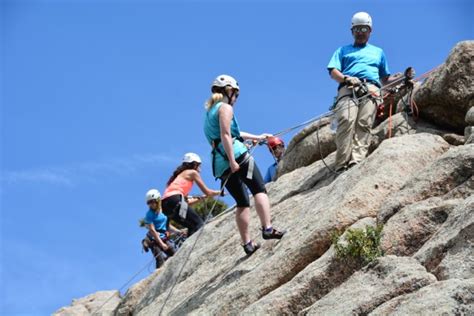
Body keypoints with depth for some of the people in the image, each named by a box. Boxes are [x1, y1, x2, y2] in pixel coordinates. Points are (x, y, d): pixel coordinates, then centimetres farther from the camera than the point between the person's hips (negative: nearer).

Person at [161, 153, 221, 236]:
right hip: (175, 200, -8)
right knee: (199, 224, -9)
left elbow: (185, 201, 33)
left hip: (165, 205, 8)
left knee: (193, 226, 18)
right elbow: (207, 192, 14)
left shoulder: (181, 175, 34)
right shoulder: (192, 172, 13)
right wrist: (219, 192, 31)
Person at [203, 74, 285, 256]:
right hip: (237, 155, -8)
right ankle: (267, 228, -22)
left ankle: (247, 243, 4)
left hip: (221, 164, 8)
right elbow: (226, 135, -15)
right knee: (259, 190, -6)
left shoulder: (209, 112, 27)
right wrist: (232, 160, -22)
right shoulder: (225, 107, 0)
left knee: (242, 202, 9)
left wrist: (257, 137, 49)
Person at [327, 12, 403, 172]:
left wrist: (398, 78, 10)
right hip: (348, 89, -1)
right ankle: (342, 164, -37)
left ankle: (357, 160, -41)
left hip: (371, 89, 2)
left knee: (364, 124, -24)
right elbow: (333, 72, 14)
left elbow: (385, 78, 32)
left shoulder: (378, 52, 37)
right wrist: (346, 78, -8)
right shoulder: (343, 50, 31)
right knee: (346, 120, -28)